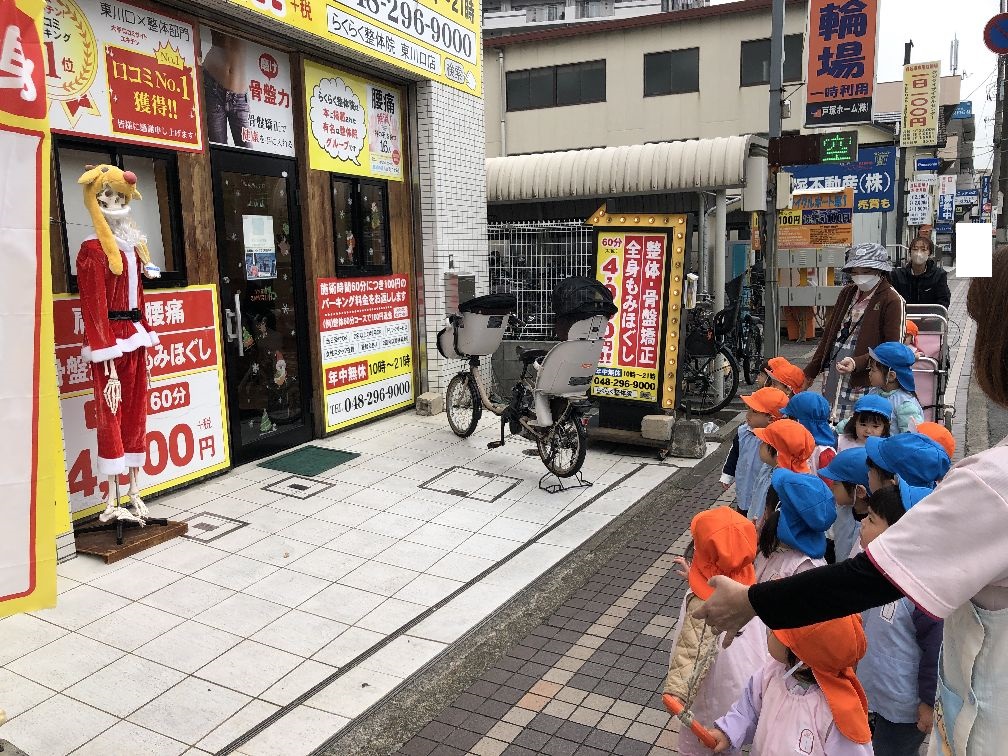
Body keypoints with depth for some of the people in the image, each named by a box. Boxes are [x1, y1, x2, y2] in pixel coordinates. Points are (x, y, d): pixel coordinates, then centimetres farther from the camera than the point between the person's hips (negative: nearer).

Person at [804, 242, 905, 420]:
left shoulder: (892, 300, -7)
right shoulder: (847, 293, 14)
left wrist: (857, 363, -23)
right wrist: (811, 372, 20)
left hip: (864, 382, -6)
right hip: (833, 377, 6)